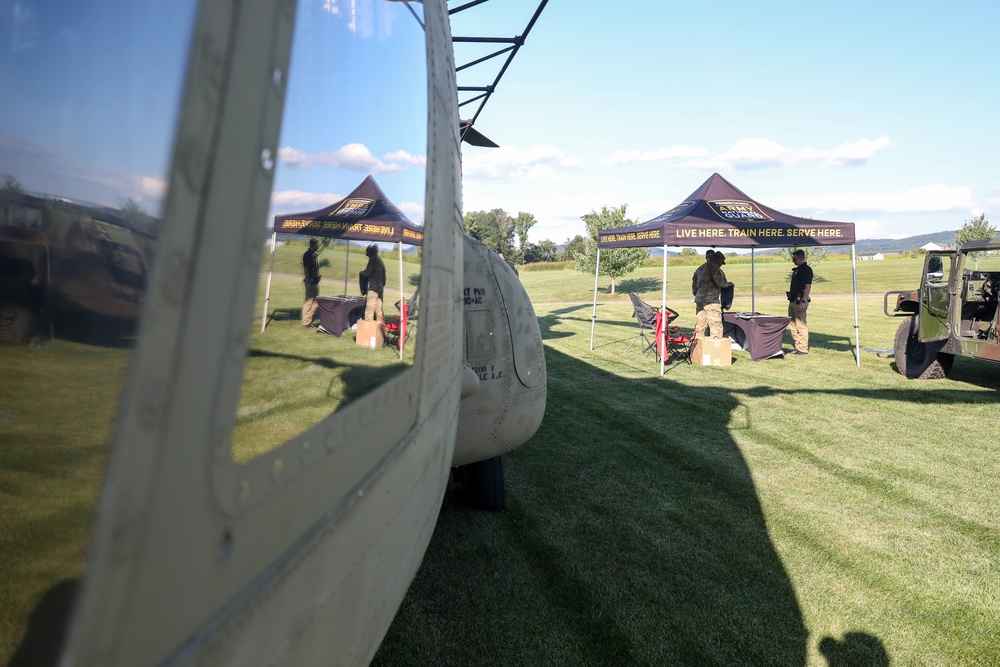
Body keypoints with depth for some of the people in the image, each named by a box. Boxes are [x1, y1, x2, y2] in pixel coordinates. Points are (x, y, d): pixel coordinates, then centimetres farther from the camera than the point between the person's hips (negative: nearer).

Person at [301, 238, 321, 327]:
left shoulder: (314, 255, 15)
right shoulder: (307, 255, -11)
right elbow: (305, 269, -16)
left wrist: (318, 276, 9)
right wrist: (308, 281, -20)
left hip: (315, 281, 9)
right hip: (310, 282, -9)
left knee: (315, 301, 13)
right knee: (309, 301, -6)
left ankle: (309, 320, 20)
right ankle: (305, 321, -1)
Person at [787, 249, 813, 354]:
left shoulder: (806, 269, -11)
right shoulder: (796, 270, 17)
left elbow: (808, 286, -18)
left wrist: (803, 302, -24)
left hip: (800, 301, -10)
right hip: (793, 300, 10)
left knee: (801, 324, -7)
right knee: (792, 324, 12)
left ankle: (803, 348, -3)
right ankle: (798, 346, 20)